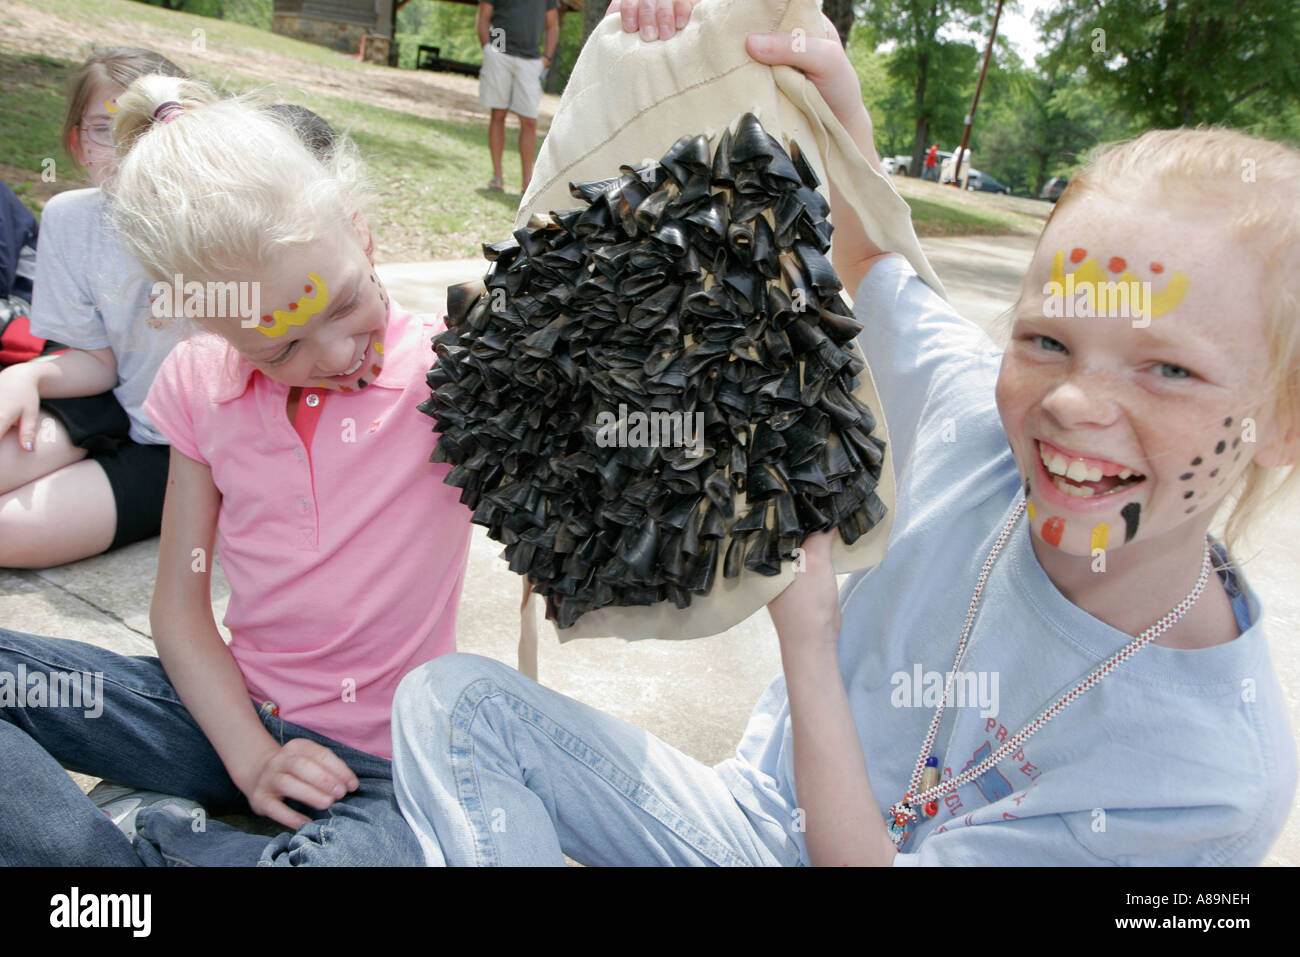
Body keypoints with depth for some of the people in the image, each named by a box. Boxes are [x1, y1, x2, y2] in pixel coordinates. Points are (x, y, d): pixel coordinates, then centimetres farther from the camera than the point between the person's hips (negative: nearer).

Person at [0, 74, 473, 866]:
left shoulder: (445, 370, -13)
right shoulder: (205, 384, -2)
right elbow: (179, 607, 0)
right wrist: (250, 758, -11)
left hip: (376, 761, -3)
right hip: (233, 709, 3)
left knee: (371, 848, -37)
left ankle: (138, 828, -10)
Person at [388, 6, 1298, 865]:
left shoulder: (1217, 778, -26)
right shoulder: (975, 416, -17)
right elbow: (865, 254, 3)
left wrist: (805, 636, -29)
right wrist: (844, 113, -16)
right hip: (758, 814, 4)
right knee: (450, 699, -15)